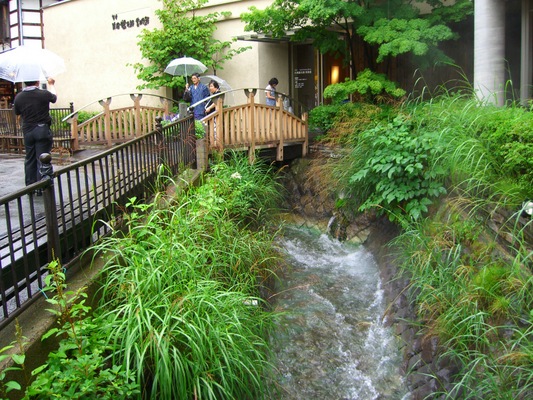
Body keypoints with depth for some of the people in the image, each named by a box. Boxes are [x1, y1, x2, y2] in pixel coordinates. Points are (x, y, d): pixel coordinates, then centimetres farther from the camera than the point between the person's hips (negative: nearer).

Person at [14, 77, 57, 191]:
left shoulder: (18, 97, -4)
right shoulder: (44, 94, -12)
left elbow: (17, 113, 10)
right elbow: (54, 97, 11)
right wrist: (51, 84, 27)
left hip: (27, 131, 4)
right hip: (42, 130, -3)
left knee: (30, 159, 14)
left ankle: (30, 187, 20)